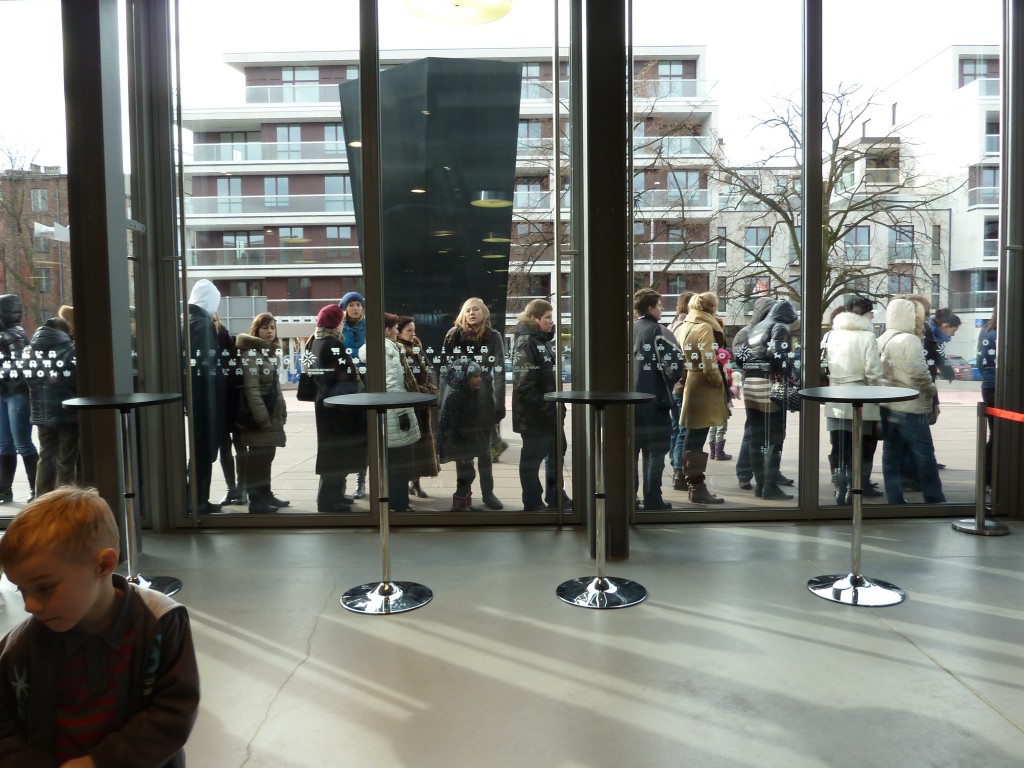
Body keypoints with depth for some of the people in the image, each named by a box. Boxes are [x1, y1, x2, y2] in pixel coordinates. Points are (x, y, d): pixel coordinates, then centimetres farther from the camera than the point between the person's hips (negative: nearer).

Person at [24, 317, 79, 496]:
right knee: (67, 461, 4)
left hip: (41, 414, 5)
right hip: (67, 414, -5)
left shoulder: (30, 350, 5)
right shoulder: (70, 350, -12)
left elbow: (29, 380, 7)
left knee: (46, 457, 16)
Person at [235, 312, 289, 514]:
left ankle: (265, 494, 22)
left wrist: (282, 410, 16)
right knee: (258, 456, -5)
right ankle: (255, 500, 1)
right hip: (258, 414, -8)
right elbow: (251, 389, -19)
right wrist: (261, 417, -23)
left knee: (267, 454, 13)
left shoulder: (273, 352, 15)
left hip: (272, 413, 8)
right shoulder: (251, 353, -13)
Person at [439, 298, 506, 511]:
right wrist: (442, 402, 0)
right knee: (461, 449, 5)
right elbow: (444, 371, 3)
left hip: (483, 400, -1)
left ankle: (488, 493, 19)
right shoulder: (454, 336, 2)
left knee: (484, 449, 9)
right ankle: (463, 494, 13)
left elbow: (499, 373, -3)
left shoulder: (493, 337, -1)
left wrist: (500, 404, -8)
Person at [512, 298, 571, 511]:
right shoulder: (525, 342, -16)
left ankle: (555, 497, 33)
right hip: (534, 413, -10)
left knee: (556, 452, 18)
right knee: (532, 458, 3)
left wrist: (557, 405, 15)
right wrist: (543, 407, -22)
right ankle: (533, 504, 14)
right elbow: (524, 384, -23)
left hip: (549, 411, 10)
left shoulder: (543, 340, 14)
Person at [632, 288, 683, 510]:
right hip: (654, 401, -5)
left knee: (629, 452, 11)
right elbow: (674, 362, -18)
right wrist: (669, 382, 0)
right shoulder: (658, 331, -10)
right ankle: (652, 500, 7)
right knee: (654, 453, 4)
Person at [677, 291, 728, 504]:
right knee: (696, 440, -5)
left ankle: (693, 483, 24)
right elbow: (709, 364, -20)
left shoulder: (684, 326, 11)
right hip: (703, 388, -9)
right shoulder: (705, 328, -15)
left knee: (693, 438, 15)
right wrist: (719, 382, -8)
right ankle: (697, 488, 1)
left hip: (689, 383, 9)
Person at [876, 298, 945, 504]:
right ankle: (935, 500, 9)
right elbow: (919, 374, -20)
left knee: (891, 455, 9)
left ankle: (895, 500, 13)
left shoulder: (881, 341, 9)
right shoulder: (910, 340, -14)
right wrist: (931, 390, -5)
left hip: (887, 407, 8)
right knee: (924, 456, 2)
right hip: (910, 408, -8)